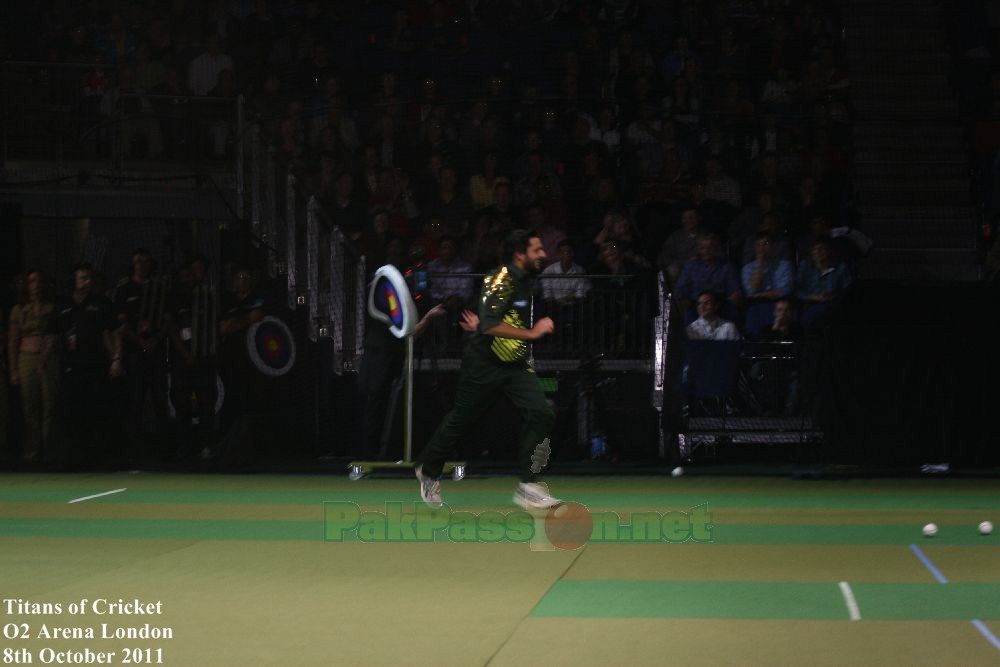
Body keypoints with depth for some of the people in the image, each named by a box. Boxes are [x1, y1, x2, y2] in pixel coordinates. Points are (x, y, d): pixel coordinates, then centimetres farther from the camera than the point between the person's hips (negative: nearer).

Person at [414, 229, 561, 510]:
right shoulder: (501, 280, -20)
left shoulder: (527, 279, 7)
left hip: (515, 365, 7)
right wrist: (532, 333, -30)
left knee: (541, 413, -14)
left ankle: (528, 486, -12)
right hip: (484, 364, -7)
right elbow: (489, 325, -31)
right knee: (462, 421, 8)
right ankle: (428, 470, 33)